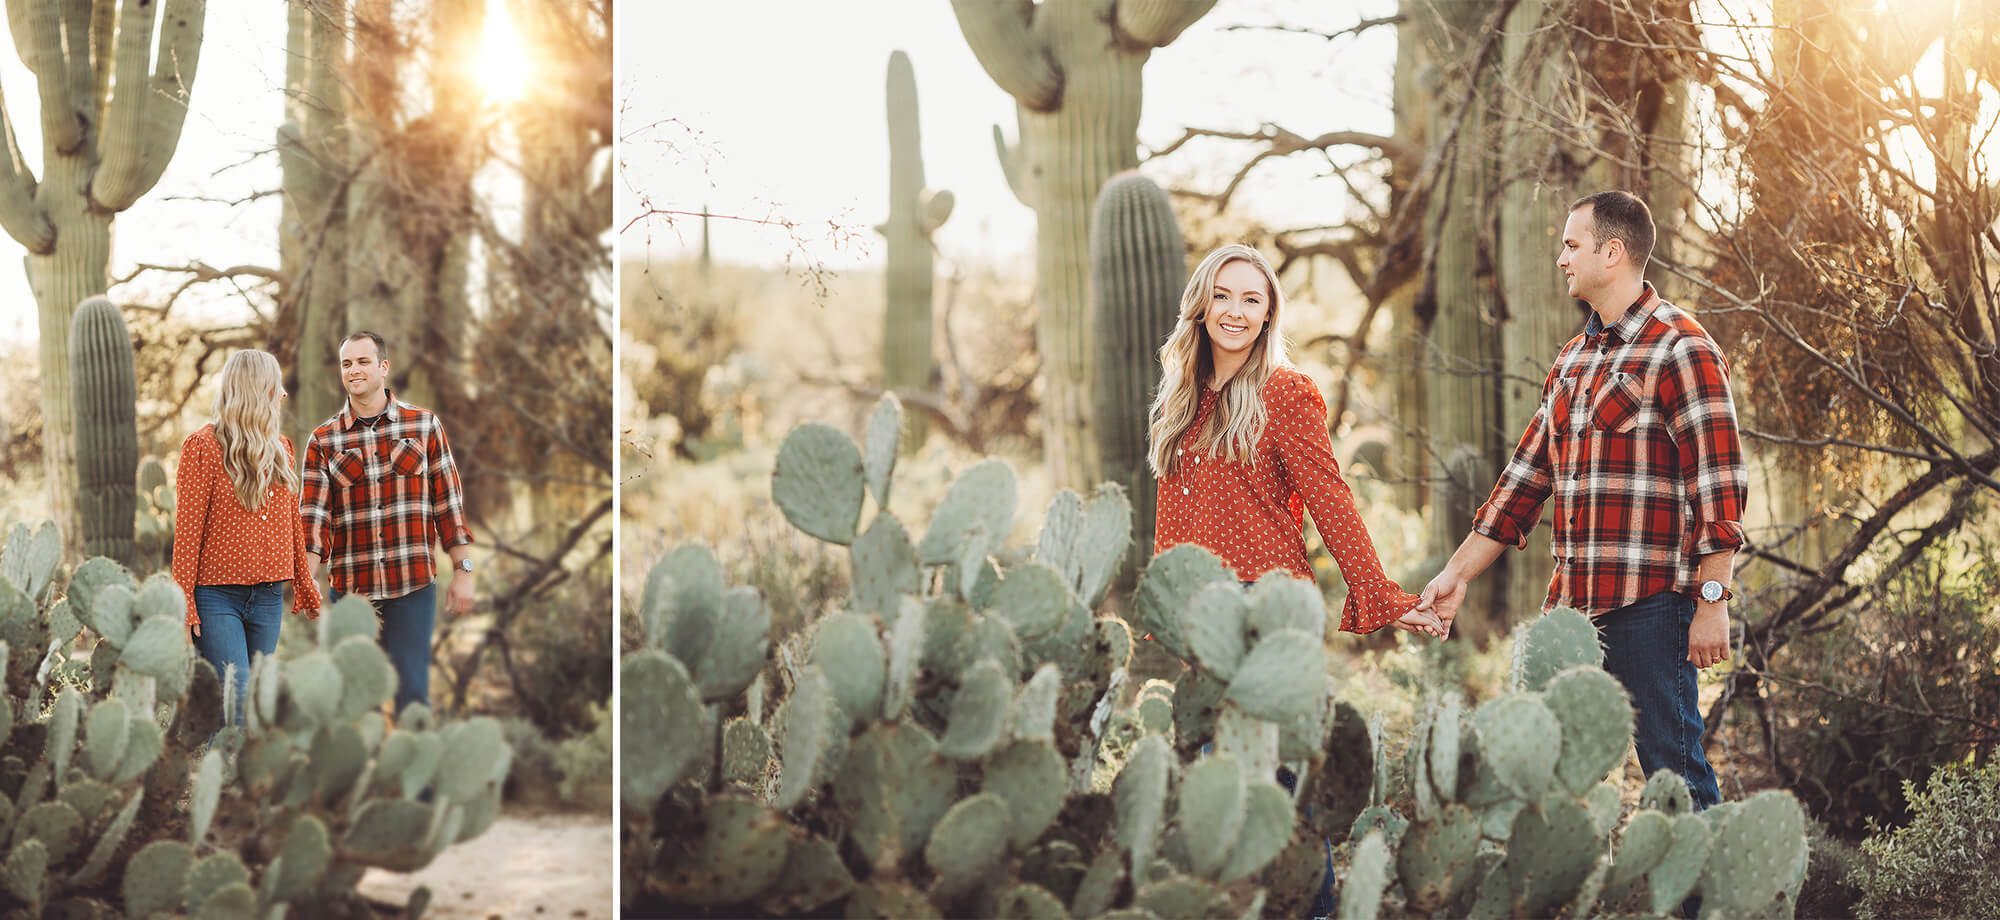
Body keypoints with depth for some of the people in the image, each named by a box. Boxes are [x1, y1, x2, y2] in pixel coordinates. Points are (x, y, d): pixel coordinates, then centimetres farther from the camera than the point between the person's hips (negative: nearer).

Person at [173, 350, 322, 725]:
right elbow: (187, 530, -7)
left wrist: (305, 587, 18)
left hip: (268, 596, 6)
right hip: (218, 596, -6)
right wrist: (183, 605, -11)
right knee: (240, 708, -14)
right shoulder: (203, 447, -6)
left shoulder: (281, 448, 13)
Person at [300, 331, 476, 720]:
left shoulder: (424, 425, 4)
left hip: (412, 586, -1)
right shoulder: (323, 440, 5)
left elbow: (448, 503, 5)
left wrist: (463, 571, 1)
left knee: (411, 692, -2)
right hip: (348, 588, 1)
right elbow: (313, 515, -2)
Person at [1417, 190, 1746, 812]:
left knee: (1673, 773, -5)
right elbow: (1527, 476, 22)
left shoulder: (1680, 350, -7)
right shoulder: (1573, 360, 19)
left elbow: (1719, 486, -12)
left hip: (1651, 604, -8)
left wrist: (1713, 603, -18)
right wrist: (1457, 574, 18)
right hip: (1571, 606, 8)